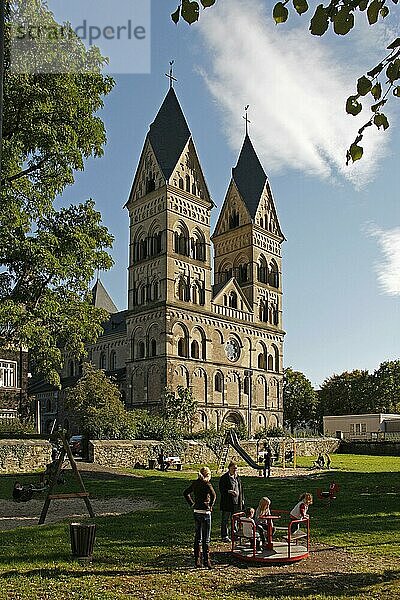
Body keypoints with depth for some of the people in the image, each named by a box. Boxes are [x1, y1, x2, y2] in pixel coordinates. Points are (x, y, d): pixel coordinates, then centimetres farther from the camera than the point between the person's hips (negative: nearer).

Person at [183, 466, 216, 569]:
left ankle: (197, 560, 19)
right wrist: (210, 506, -15)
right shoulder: (206, 484, -14)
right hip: (205, 512, -6)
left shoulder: (195, 483, 6)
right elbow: (213, 495, -29)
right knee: (206, 539, 2)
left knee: (197, 537, 14)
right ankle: (206, 560, 5)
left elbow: (186, 493, 18)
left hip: (196, 512, 7)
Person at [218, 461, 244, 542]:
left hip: (237, 502, 6)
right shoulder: (224, 478, -9)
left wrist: (242, 499, 16)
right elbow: (221, 489, -13)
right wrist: (230, 491, -26)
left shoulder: (238, 477, 13)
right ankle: (224, 536, 9)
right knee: (225, 520, 0)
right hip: (227, 503, -6)